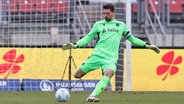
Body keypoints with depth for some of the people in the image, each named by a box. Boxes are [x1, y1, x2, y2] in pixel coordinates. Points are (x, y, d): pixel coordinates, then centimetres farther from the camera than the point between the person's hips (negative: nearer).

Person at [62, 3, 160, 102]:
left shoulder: (121, 25, 14)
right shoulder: (98, 25, 11)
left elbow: (132, 38, 23)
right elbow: (88, 38, 13)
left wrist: (147, 45, 18)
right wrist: (75, 45, -1)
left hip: (111, 58, -1)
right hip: (97, 55, 1)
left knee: (108, 74, -32)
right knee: (77, 75, -6)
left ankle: (93, 96, -37)